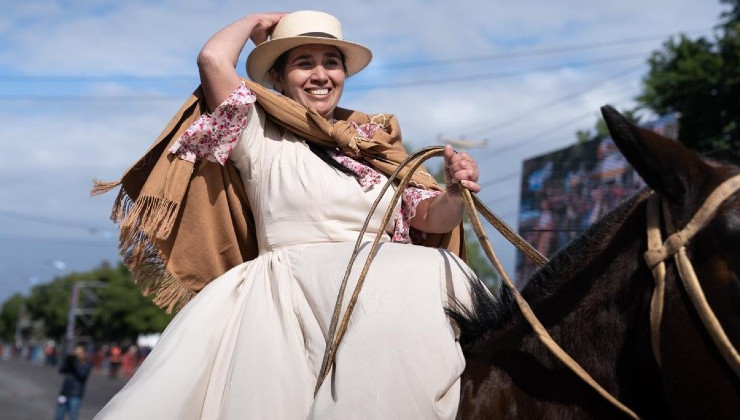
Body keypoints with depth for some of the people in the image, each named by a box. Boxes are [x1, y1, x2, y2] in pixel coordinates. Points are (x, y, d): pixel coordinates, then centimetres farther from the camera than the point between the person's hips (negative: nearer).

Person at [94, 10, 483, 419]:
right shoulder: (263, 138, 8)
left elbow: (432, 218, 12)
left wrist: (455, 193, -12)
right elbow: (213, 59, -4)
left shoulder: (376, 144, 20)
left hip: (385, 285, 5)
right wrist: (257, 23, 17)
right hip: (293, 290, -4)